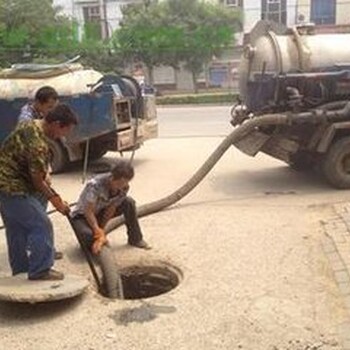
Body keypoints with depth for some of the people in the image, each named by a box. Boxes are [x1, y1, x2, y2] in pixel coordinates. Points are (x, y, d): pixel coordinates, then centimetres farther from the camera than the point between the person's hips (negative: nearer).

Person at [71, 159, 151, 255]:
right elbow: (88, 212, -31)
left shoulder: (124, 188, -19)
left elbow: (110, 211, -15)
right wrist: (100, 234, -35)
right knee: (89, 236, -38)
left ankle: (135, 239, -1)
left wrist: (101, 230, -22)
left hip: (100, 212, 5)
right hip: (82, 216, -5)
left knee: (129, 202, -15)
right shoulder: (96, 185, -35)